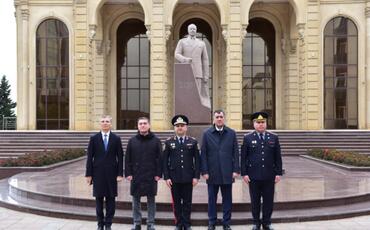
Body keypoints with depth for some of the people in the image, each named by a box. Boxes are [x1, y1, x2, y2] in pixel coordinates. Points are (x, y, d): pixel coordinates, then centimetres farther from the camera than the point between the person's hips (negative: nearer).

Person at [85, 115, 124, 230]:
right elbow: (90, 157, 1)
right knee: (99, 199, 6)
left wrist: (120, 174, -6)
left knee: (110, 199, 3)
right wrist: (88, 174, -3)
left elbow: (120, 157, 1)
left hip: (111, 173, 0)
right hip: (98, 173, 0)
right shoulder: (94, 138, 3)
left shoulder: (116, 139, 3)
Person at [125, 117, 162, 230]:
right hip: (136, 176, 1)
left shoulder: (156, 140, 0)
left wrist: (158, 174, -7)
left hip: (151, 177, -1)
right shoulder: (132, 141, 4)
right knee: (136, 200, 7)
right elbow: (127, 159, 4)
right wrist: (128, 173, -2)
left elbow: (159, 159, -1)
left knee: (151, 200, 7)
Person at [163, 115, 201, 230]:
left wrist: (196, 176, -5)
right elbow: (165, 161, 2)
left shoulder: (193, 142, 3)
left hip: (188, 178, 0)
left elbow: (197, 160, 2)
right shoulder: (168, 142, 3)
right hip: (174, 178, 0)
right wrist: (166, 177, -4)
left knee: (187, 202, 6)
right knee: (177, 202, 7)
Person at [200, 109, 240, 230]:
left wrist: (236, 170, -3)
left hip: (227, 173, 1)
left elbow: (235, 153, 3)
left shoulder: (231, 133, 4)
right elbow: (203, 154, 0)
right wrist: (204, 171, -5)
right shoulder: (207, 134, 1)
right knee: (212, 199, 8)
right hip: (212, 173, 0)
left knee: (227, 199, 7)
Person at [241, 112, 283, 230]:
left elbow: (278, 157, 6)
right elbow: (243, 157, 0)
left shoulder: (274, 138, 6)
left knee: (268, 200, 7)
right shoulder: (248, 138, 1)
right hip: (254, 176, -1)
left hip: (269, 176, 1)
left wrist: (278, 173, 1)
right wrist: (244, 173, -6)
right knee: (255, 201, 7)